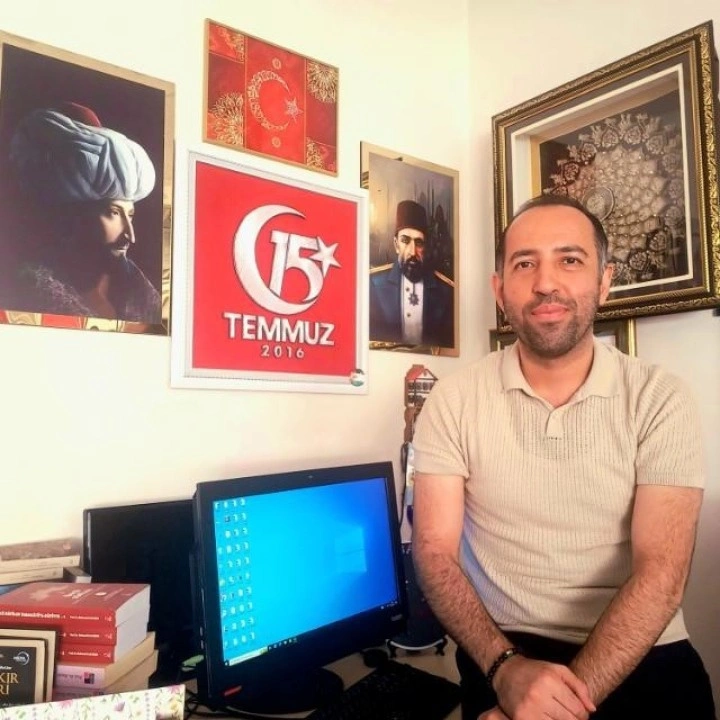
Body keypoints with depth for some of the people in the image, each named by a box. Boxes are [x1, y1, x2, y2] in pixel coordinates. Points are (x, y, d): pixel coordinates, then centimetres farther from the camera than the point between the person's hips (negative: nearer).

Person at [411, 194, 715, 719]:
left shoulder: (659, 399, -7)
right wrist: (506, 668, -20)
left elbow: (660, 573, -12)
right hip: (506, 660, -1)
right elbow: (435, 551, -7)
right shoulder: (454, 399, -5)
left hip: (645, 665, 2)